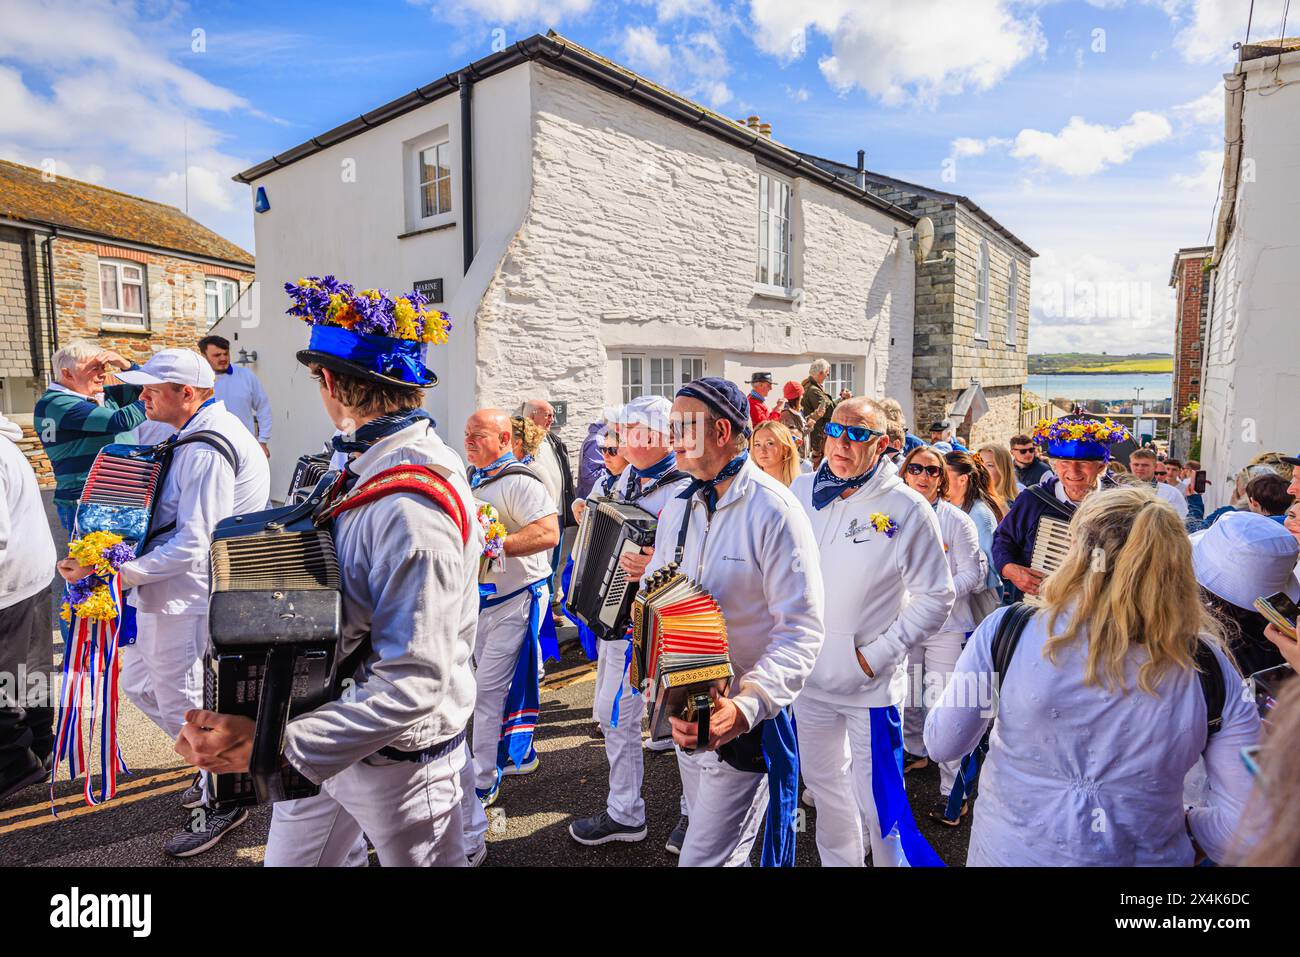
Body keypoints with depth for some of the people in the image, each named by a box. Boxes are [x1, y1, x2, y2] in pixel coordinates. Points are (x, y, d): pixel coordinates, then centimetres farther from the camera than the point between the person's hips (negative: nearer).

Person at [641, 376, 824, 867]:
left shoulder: (774, 510, -17)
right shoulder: (677, 508, 3)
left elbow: (802, 628, -19)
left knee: (706, 856, 1)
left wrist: (749, 704, -30)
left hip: (747, 722, -6)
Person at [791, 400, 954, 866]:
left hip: (870, 684, -4)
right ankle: (839, 861, 44)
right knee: (821, 779, 21)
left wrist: (877, 655, -13)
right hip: (807, 673, 5)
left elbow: (935, 598, -8)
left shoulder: (908, 509, -12)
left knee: (877, 798, 4)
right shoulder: (801, 490, -1)